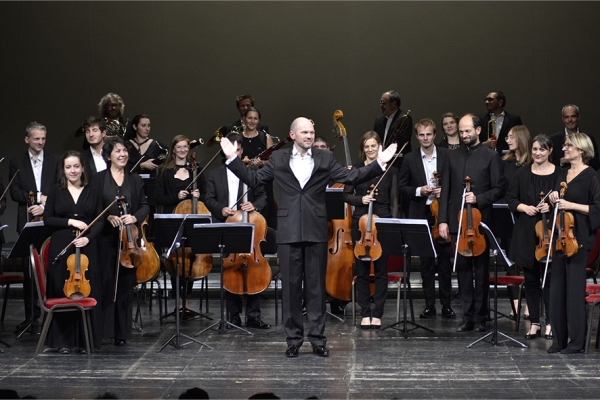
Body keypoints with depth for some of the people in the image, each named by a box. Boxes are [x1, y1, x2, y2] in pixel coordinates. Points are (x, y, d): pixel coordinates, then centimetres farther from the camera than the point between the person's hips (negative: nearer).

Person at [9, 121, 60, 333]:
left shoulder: (55, 161, 8)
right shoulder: (17, 162, 9)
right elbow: (14, 192, 1)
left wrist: (45, 206, -14)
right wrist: (37, 197, -13)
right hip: (27, 221, 1)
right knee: (29, 270, 3)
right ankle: (31, 315, 10)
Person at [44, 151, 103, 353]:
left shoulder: (92, 192, 7)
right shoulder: (56, 191, 5)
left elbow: (99, 221, 4)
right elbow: (47, 219, 2)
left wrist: (88, 237, -14)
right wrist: (70, 221, -12)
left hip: (86, 248, 1)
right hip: (61, 247, -1)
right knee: (61, 292, 0)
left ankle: (84, 340, 8)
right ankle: (63, 340, 8)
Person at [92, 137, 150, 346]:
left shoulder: (135, 180, 13)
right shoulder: (99, 179, 4)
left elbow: (145, 206, 10)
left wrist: (135, 217, -9)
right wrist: (108, 218, -15)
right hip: (106, 237, -2)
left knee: (125, 285, 3)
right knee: (105, 283, -4)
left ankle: (121, 332, 8)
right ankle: (102, 328, 3)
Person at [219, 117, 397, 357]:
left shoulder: (325, 159, 7)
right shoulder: (278, 159, 8)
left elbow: (351, 177, 2)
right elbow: (253, 179, 9)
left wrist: (379, 163, -6)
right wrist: (233, 159, 3)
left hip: (316, 232, 0)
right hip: (288, 232, 0)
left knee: (316, 287, 4)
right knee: (291, 287, 4)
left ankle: (318, 339, 10)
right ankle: (293, 339, 13)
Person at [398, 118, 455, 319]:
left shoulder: (447, 155, 2)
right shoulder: (410, 159, 4)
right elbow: (402, 186, 7)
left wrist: (444, 191, -13)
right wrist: (419, 191, -10)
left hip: (442, 213, -1)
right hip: (421, 215, 1)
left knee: (445, 260, 3)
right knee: (426, 261, 5)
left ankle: (446, 304, 10)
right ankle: (429, 305, 11)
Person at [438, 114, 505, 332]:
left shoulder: (491, 157, 0)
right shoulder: (454, 156, 11)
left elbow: (499, 189, -3)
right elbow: (446, 190, 9)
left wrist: (478, 198, -18)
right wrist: (443, 220, 2)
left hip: (480, 221, -4)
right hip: (457, 221, 4)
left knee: (481, 271, 4)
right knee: (462, 269, 6)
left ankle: (480, 318, 9)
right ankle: (467, 316, 11)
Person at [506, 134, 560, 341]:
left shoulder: (559, 173, -1)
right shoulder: (522, 173, 6)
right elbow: (511, 198, 8)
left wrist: (551, 206, -15)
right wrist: (524, 207, -11)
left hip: (550, 231, -3)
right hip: (526, 232, 3)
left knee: (550, 278, -2)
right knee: (530, 279, 7)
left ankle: (550, 322, 6)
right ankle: (534, 323, 15)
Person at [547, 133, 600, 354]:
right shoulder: (564, 175, 16)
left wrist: (571, 205, -16)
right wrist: (555, 200, 5)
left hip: (578, 238, -7)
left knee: (575, 287, -7)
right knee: (557, 287, 5)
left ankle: (577, 341, -1)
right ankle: (559, 338, 10)